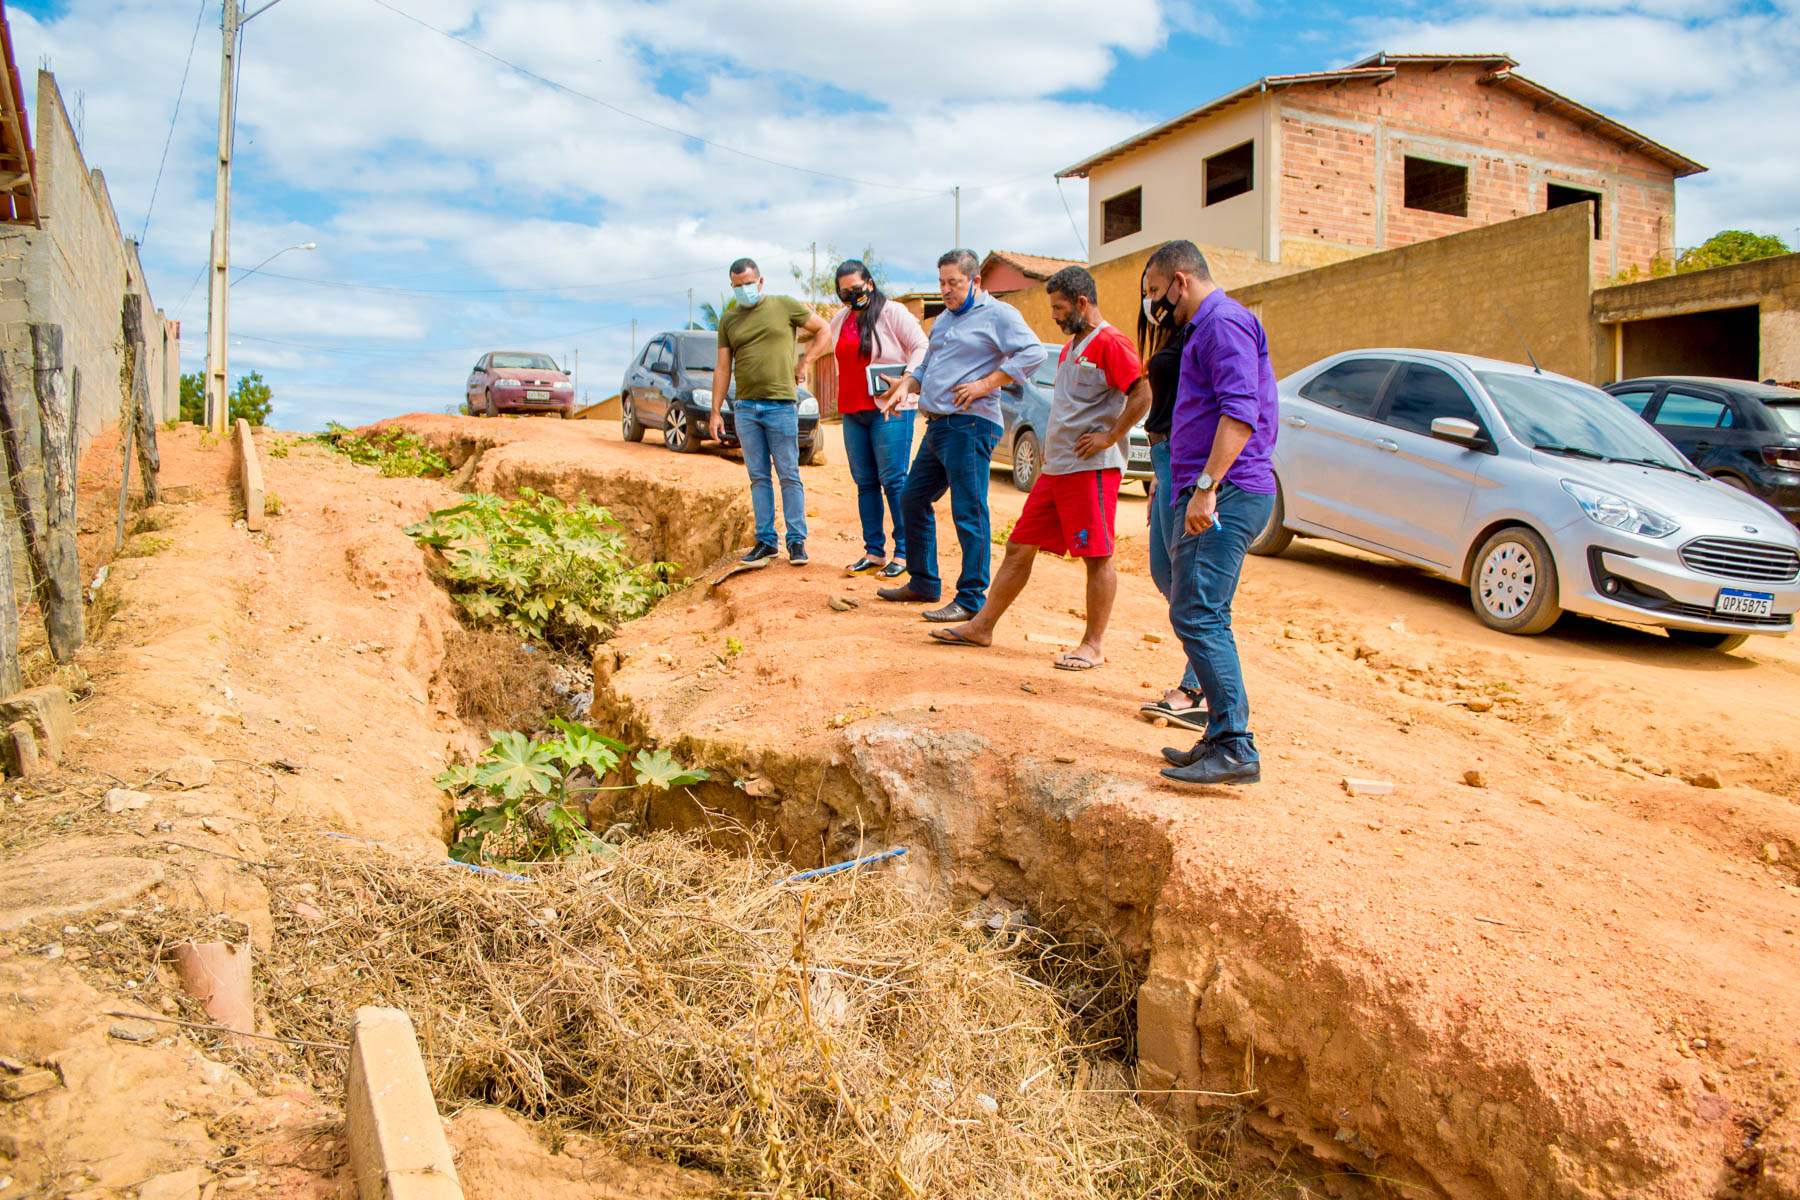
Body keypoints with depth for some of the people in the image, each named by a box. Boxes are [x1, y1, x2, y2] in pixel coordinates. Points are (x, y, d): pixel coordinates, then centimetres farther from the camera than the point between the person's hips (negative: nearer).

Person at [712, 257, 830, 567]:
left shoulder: (785, 306, 4)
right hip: (745, 408, 3)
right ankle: (765, 541, 11)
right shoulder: (728, 320, 12)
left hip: (781, 404, -3)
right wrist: (715, 411, 7)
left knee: (789, 475, -2)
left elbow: (823, 329, 12)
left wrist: (804, 362, 4)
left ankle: (797, 541, 4)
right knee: (758, 478, 5)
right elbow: (722, 368, 12)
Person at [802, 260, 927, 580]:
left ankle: (904, 553, -2)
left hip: (890, 409, -6)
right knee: (865, 482, 7)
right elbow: (825, 340, 36)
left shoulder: (893, 313, -4)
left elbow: (922, 348, -9)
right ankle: (874, 553, 12)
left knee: (893, 481, -8)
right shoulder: (841, 318, 15)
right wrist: (806, 362, 34)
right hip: (852, 411, 7)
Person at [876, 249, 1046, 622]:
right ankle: (923, 584, 26)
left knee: (969, 513, -8)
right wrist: (906, 384, 8)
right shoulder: (943, 319, 22)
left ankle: (971, 599, -2)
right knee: (913, 500, 14)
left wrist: (984, 384, -18)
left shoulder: (997, 315, -5)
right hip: (938, 424, 10)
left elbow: (1033, 353, -17)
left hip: (970, 426, -10)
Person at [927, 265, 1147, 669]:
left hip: (1092, 468, -10)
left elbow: (1143, 394, -20)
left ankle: (1093, 645, 6)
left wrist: (1111, 436, -18)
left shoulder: (1110, 343, -10)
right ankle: (982, 626, 15)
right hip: (1055, 467, 10)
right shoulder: (1071, 346, 20)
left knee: (1097, 557, -2)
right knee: (1020, 548, 10)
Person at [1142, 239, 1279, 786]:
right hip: (1211, 494, 11)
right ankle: (1223, 741, 16)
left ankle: (1235, 746, -15)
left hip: (1228, 495, -11)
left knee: (1196, 615, -16)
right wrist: (1172, 483, 33)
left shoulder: (1225, 322, -8)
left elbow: (1240, 411, -22)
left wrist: (1206, 486, -28)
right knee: (1205, 618, 11)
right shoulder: (1206, 328, 25)